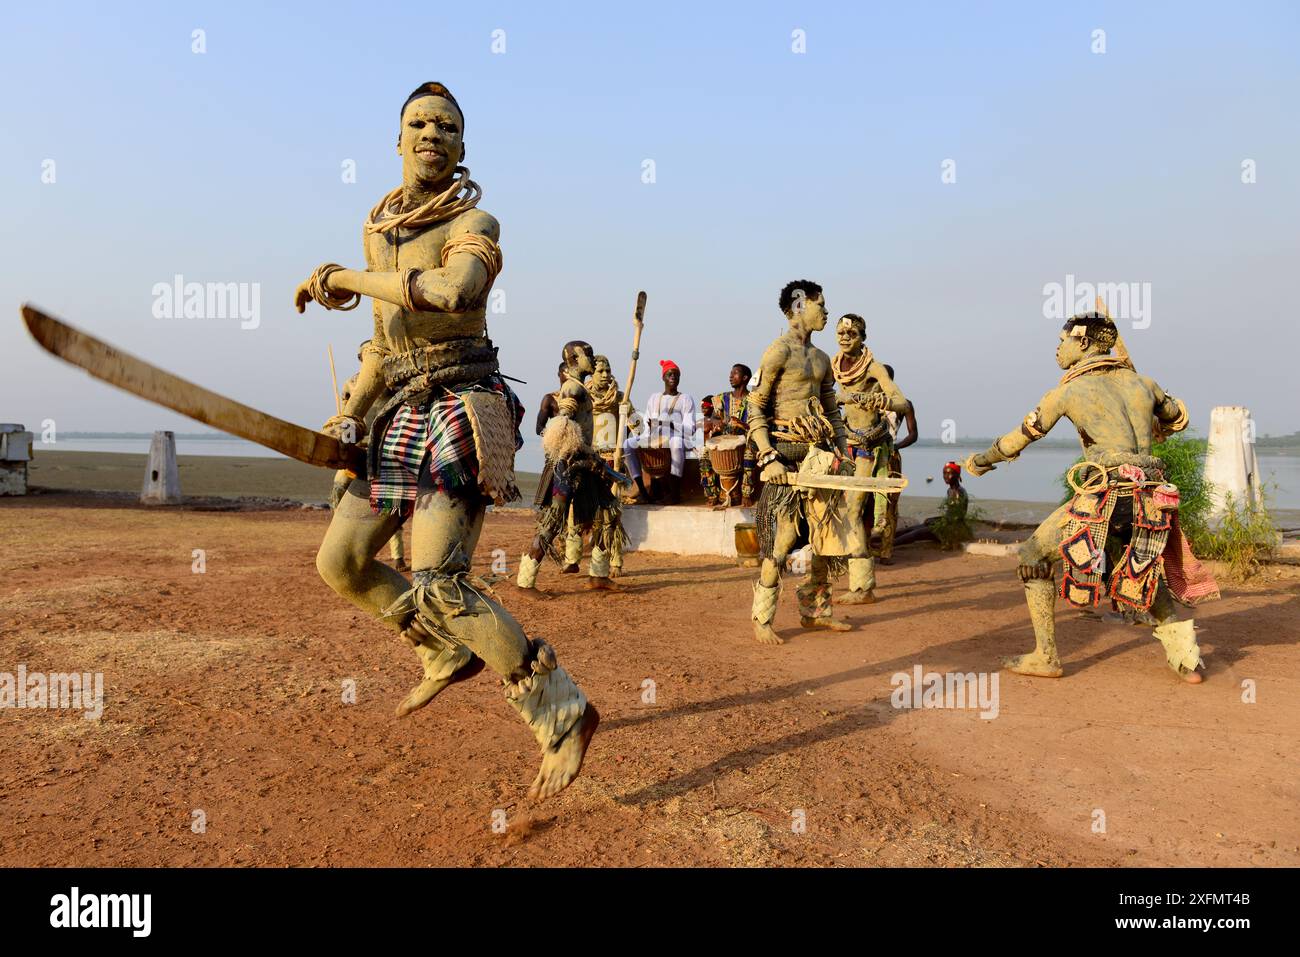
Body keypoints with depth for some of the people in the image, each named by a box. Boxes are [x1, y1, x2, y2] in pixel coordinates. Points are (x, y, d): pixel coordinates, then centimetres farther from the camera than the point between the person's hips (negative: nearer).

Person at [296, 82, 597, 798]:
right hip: (403, 413, 8)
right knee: (340, 561, 10)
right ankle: (449, 653, 28)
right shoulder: (377, 229, 17)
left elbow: (455, 292, -29)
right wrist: (349, 415, 14)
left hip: (460, 407, -8)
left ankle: (562, 712, -6)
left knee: (438, 584, -18)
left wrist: (343, 277, -19)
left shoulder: (473, 223, -5)